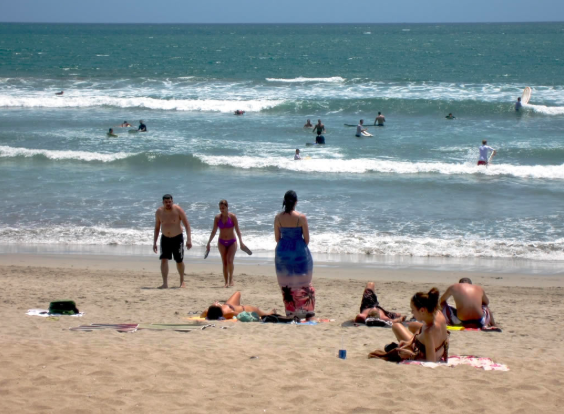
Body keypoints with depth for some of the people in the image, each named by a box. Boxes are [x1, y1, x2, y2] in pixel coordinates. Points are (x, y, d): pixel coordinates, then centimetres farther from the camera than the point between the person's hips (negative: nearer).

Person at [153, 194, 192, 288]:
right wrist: (154, 242, 4)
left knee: (179, 261, 7)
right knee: (164, 259, -13)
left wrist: (189, 239, -21)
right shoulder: (159, 212, -4)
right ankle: (165, 283, -15)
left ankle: (182, 281, 28)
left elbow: (187, 224, -13)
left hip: (177, 238, -2)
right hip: (165, 239, 2)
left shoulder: (178, 210, -14)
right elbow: (157, 228, 7)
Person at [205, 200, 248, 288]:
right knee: (224, 263, 1)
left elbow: (237, 230, -8)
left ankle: (231, 278, 4)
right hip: (222, 242, 3)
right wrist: (209, 243, 5)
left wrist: (241, 242, -14)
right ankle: (226, 282, 7)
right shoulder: (217, 218, -1)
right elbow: (214, 231, 6)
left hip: (232, 242, -3)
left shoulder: (232, 217, -8)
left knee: (229, 261, -18)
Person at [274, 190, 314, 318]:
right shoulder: (301, 217, -13)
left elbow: (277, 238, 3)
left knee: (286, 284, 11)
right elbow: (307, 238, -7)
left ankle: (290, 311, 13)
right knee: (303, 283, 10)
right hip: (299, 251, -2)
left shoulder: (278, 218, -5)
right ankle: (305, 310, 12)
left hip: (283, 251, 2)